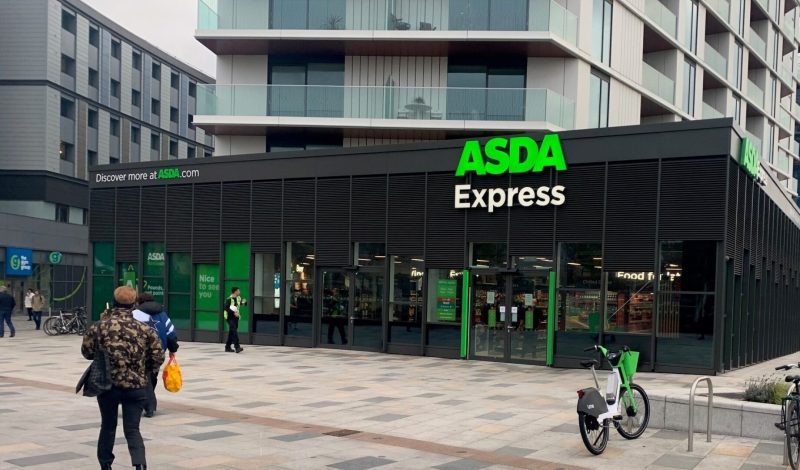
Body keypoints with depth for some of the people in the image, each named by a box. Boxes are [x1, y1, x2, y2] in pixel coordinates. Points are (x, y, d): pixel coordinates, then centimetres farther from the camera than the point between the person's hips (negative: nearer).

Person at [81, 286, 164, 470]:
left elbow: (87, 352, 3)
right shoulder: (145, 329, -3)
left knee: (108, 426, 19)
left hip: (108, 385, 0)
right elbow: (158, 357, -1)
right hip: (136, 386, 0)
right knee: (132, 429, 3)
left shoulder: (100, 327, -5)